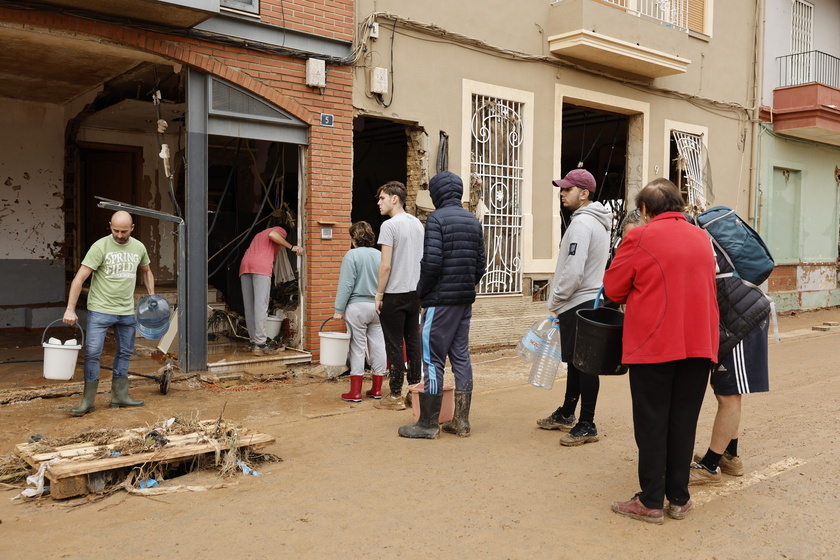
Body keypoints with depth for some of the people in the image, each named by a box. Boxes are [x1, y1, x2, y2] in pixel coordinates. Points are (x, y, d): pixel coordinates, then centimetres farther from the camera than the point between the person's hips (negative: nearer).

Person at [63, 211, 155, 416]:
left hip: (127, 311, 5)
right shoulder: (100, 247, -13)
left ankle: (119, 396, 23)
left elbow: (146, 271, 22)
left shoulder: (139, 248, 3)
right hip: (100, 309, -5)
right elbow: (79, 278, -16)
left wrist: (152, 297, 12)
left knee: (125, 353, 12)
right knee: (92, 353, -7)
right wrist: (70, 309, -22)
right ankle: (88, 400, 3)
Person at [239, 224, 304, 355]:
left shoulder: (259, 235, 39)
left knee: (249, 307, 6)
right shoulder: (281, 231, 18)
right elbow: (272, 235, -6)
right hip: (261, 267, -7)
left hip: (244, 266, 7)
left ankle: (254, 342, 6)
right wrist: (292, 247, -3)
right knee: (260, 306, -11)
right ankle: (260, 344, -16)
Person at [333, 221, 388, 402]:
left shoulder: (352, 255, -9)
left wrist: (339, 309, -7)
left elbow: (346, 285, -12)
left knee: (357, 348, 2)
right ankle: (377, 389, 17)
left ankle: (355, 392, 6)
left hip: (357, 306, -4)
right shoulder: (379, 255, 4)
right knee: (378, 346, 9)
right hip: (377, 306, 4)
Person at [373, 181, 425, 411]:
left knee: (395, 346, -1)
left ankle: (395, 396, 5)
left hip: (395, 294, -7)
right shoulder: (418, 224, 10)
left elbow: (386, 266, -17)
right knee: (413, 342, 12)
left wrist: (379, 294, -9)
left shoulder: (389, 225, -13)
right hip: (415, 292, 7)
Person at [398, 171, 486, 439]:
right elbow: (481, 263, 11)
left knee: (432, 359, -1)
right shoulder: (473, 221, 12)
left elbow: (431, 262, -18)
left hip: (440, 300, -7)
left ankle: (428, 424, 4)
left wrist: (421, 292, -5)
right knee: (461, 357, 11)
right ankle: (461, 421, 16)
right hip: (466, 300, 7)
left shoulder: (437, 218, -10)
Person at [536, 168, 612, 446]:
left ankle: (587, 426, 5)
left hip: (578, 304, -11)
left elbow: (574, 272, -25)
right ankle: (566, 414, 31)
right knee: (575, 360, 18)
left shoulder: (581, 223, -18)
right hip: (589, 300, 11)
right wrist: (560, 300, 18)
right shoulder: (598, 222, 15)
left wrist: (555, 301, -11)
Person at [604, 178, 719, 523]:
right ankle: (679, 498, 20)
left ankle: (651, 502, 10)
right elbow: (704, 286, 18)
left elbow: (613, 289, -5)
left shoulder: (640, 238, -8)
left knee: (652, 423, 4)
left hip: (654, 344, -5)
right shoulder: (702, 238, 10)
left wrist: (634, 295, 16)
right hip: (699, 344, 5)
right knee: (684, 421, 12)